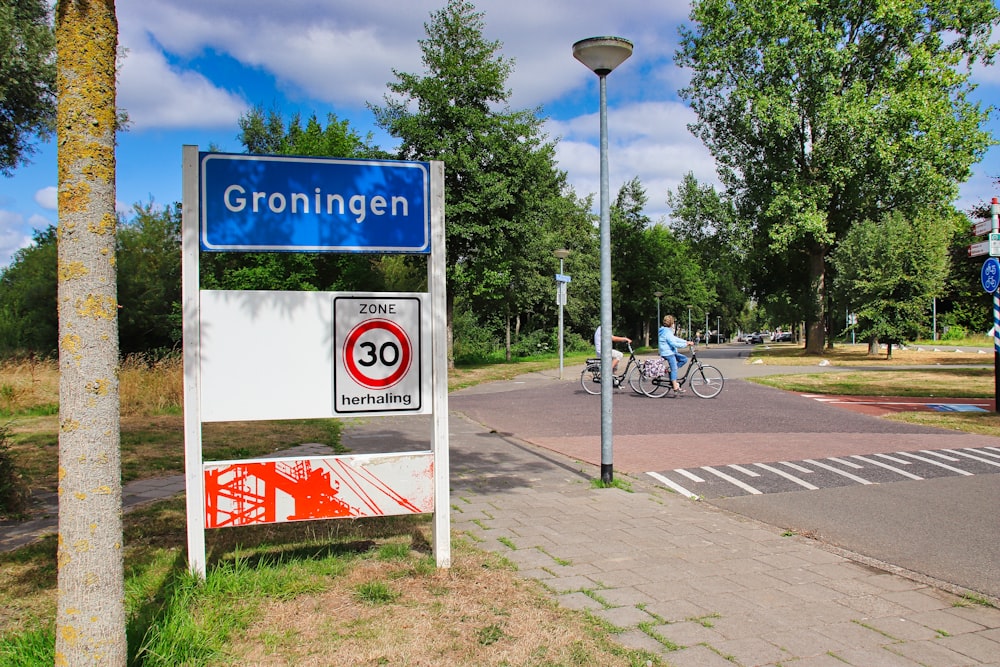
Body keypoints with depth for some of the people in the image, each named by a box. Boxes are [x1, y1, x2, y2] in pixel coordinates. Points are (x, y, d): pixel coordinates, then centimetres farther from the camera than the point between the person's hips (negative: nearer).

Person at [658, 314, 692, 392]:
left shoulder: (668, 331, 15)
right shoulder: (667, 333, -19)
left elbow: (675, 339, 17)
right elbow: (674, 344, -24)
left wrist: (686, 341, 10)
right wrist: (685, 344, -19)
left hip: (671, 352, 10)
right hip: (668, 353, -10)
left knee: (684, 359, 10)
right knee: (674, 369, -6)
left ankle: (669, 370, 7)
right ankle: (675, 387, -3)